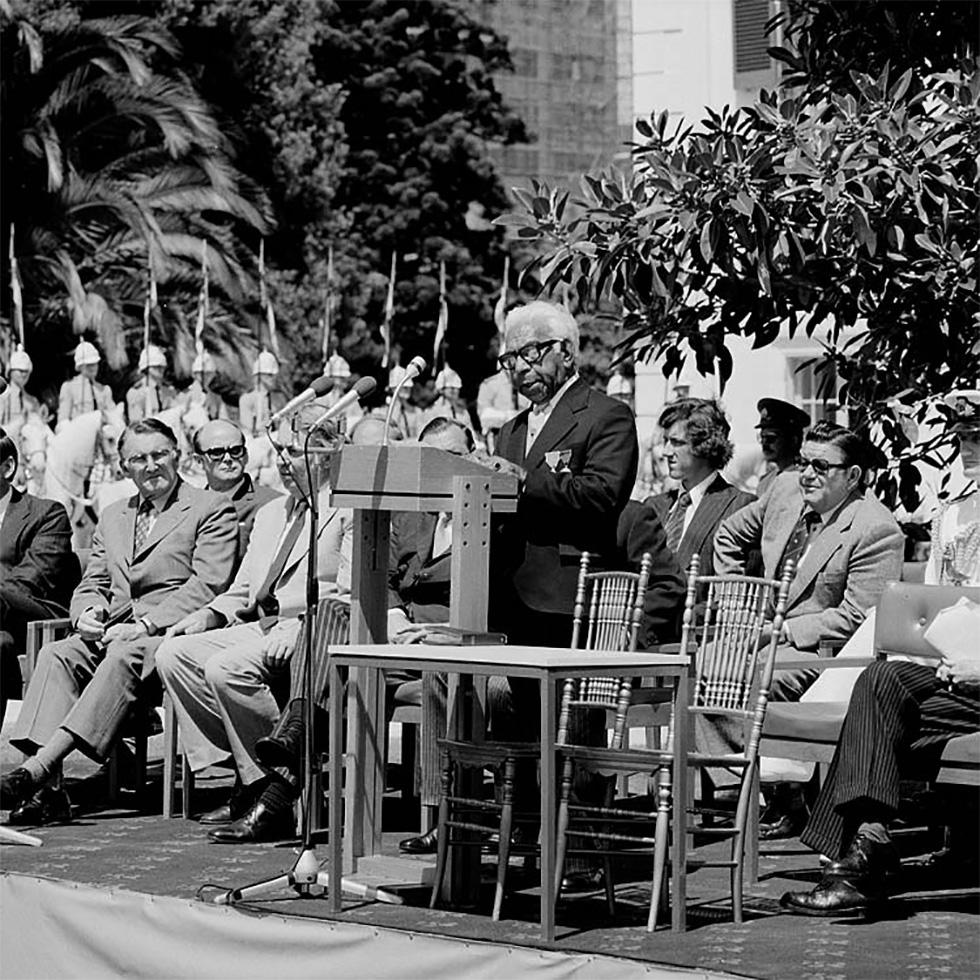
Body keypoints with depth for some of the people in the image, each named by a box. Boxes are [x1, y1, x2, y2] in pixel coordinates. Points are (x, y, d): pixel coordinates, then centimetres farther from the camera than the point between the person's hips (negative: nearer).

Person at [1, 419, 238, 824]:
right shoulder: (112, 517, 26)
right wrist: (88, 612, -3)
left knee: (124, 657, -36)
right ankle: (48, 787, -38)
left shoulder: (211, 510, 5)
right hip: (111, 633, 6)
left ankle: (38, 767, -47)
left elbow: (206, 586, -7)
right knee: (56, 654, -25)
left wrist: (145, 625, -18)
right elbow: (91, 585, 23)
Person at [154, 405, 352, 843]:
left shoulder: (351, 512, -3)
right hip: (262, 626, 9)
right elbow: (243, 591, 25)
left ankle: (272, 794, -21)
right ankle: (246, 778, -9)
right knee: (174, 653, -9)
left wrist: (297, 626, -24)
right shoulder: (271, 514, 25)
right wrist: (210, 615, 5)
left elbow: (350, 596, -14)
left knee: (226, 667, -30)